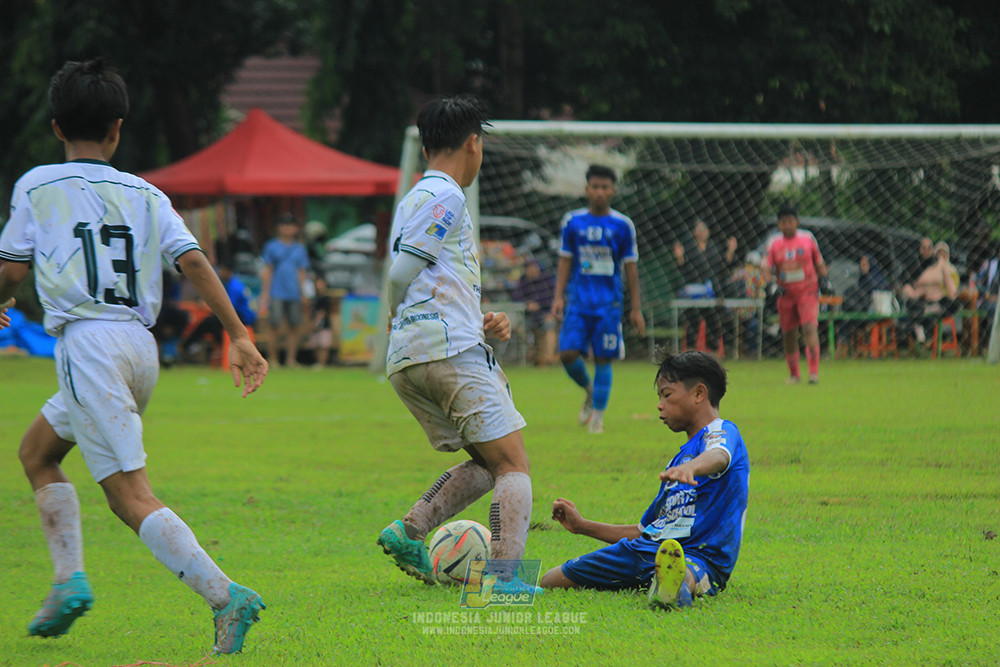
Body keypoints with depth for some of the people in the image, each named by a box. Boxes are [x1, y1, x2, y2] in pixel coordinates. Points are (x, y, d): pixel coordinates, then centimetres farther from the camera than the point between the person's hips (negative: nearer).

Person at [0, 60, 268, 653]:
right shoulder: (144, 194, 12)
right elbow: (194, 261, 2)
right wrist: (241, 337, 0)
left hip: (88, 343, -6)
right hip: (142, 345, 6)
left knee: (131, 495, -9)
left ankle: (226, 596, -24)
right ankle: (70, 578, 12)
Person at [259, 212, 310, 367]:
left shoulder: (300, 249, 13)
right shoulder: (271, 247, 7)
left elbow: (301, 273, 15)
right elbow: (267, 272, 7)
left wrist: (304, 294, 8)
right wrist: (265, 295, 0)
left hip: (294, 295, 2)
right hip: (276, 294, -2)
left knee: (294, 327, -1)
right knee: (273, 326, -7)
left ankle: (291, 360, 4)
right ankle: (273, 359, -1)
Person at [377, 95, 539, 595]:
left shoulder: (411, 201, 25)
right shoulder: (446, 198, -4)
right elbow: (400, 276, -13)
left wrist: (480, 324, 16)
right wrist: (399, 320, 7)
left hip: (405, 362, 9)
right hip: (450, 350, -9)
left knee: (485, 464, 15)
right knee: (512, 465, -5)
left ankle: (409, 530, -2)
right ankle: (506, 576, -17)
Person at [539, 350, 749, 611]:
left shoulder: (723, 432, 3)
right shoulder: (679, 459, 31)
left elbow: (719, 456, -26)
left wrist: (691, 467, -49)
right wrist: (583, 526, 35)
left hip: (699, 559, -10)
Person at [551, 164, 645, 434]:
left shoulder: (622, 226, 1)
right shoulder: (572, 222, 5)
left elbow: (631, 267, 4)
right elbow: (565, 261, 10)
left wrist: (636, 309, 2)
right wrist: (558, 296, 1)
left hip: (609, 302, -1)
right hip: (578, 300, 1)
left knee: (603, 359, -3)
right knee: (567, 354, -10)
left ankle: (598, 417, 7)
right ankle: (590, 391, 20)